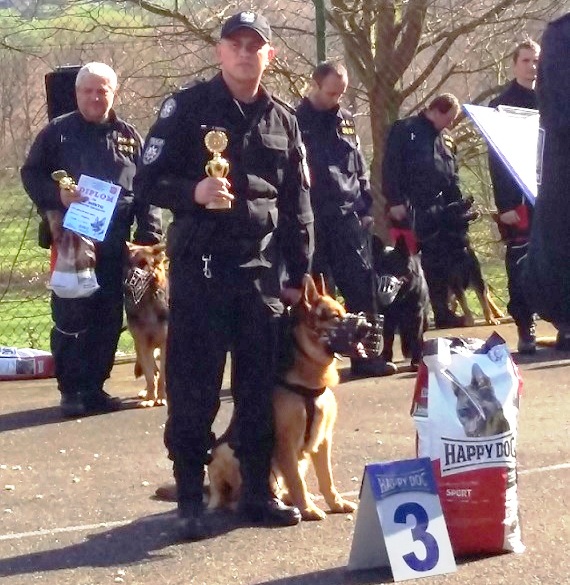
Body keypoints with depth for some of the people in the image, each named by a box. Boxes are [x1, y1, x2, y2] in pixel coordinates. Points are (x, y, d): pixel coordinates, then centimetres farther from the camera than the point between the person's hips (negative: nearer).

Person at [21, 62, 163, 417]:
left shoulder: (129, 137, 12)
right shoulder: (58, 132, 4)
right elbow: (31, 174, 4)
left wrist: (150, 234, 6)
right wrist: (57, 195, -15)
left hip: (115, 245, 3)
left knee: (108, 320, 6)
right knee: (71, 319, -4)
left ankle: (94, 386, 16)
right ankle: (71, 389, 5)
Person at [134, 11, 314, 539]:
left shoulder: (282, 120, 11)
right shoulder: (187, 108, -2)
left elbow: (298, 204, 14)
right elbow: (147, 180, -4)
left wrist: (298, 274, 11)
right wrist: (192, 192, -23)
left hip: (263, 270, 4)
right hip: (200, 265, -4)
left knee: (260, 386, 7)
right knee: (193, 390, -2)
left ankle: (257, 492, 18)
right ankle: (190, 500, 5)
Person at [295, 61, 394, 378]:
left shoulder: (344, 120, 13)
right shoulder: (296, 122, -2)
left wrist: (365, 207, 11)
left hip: (346, 216, 4)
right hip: (311, 219, -4)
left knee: (362, 283, 1)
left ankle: (365, 355, 8)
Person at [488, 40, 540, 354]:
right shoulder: (501, 105, 1)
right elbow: (496, 159, -4)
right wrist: (504, 205, -13)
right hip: (518, 198, -3)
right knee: (520, 265, -4)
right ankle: (525, 330, -1)